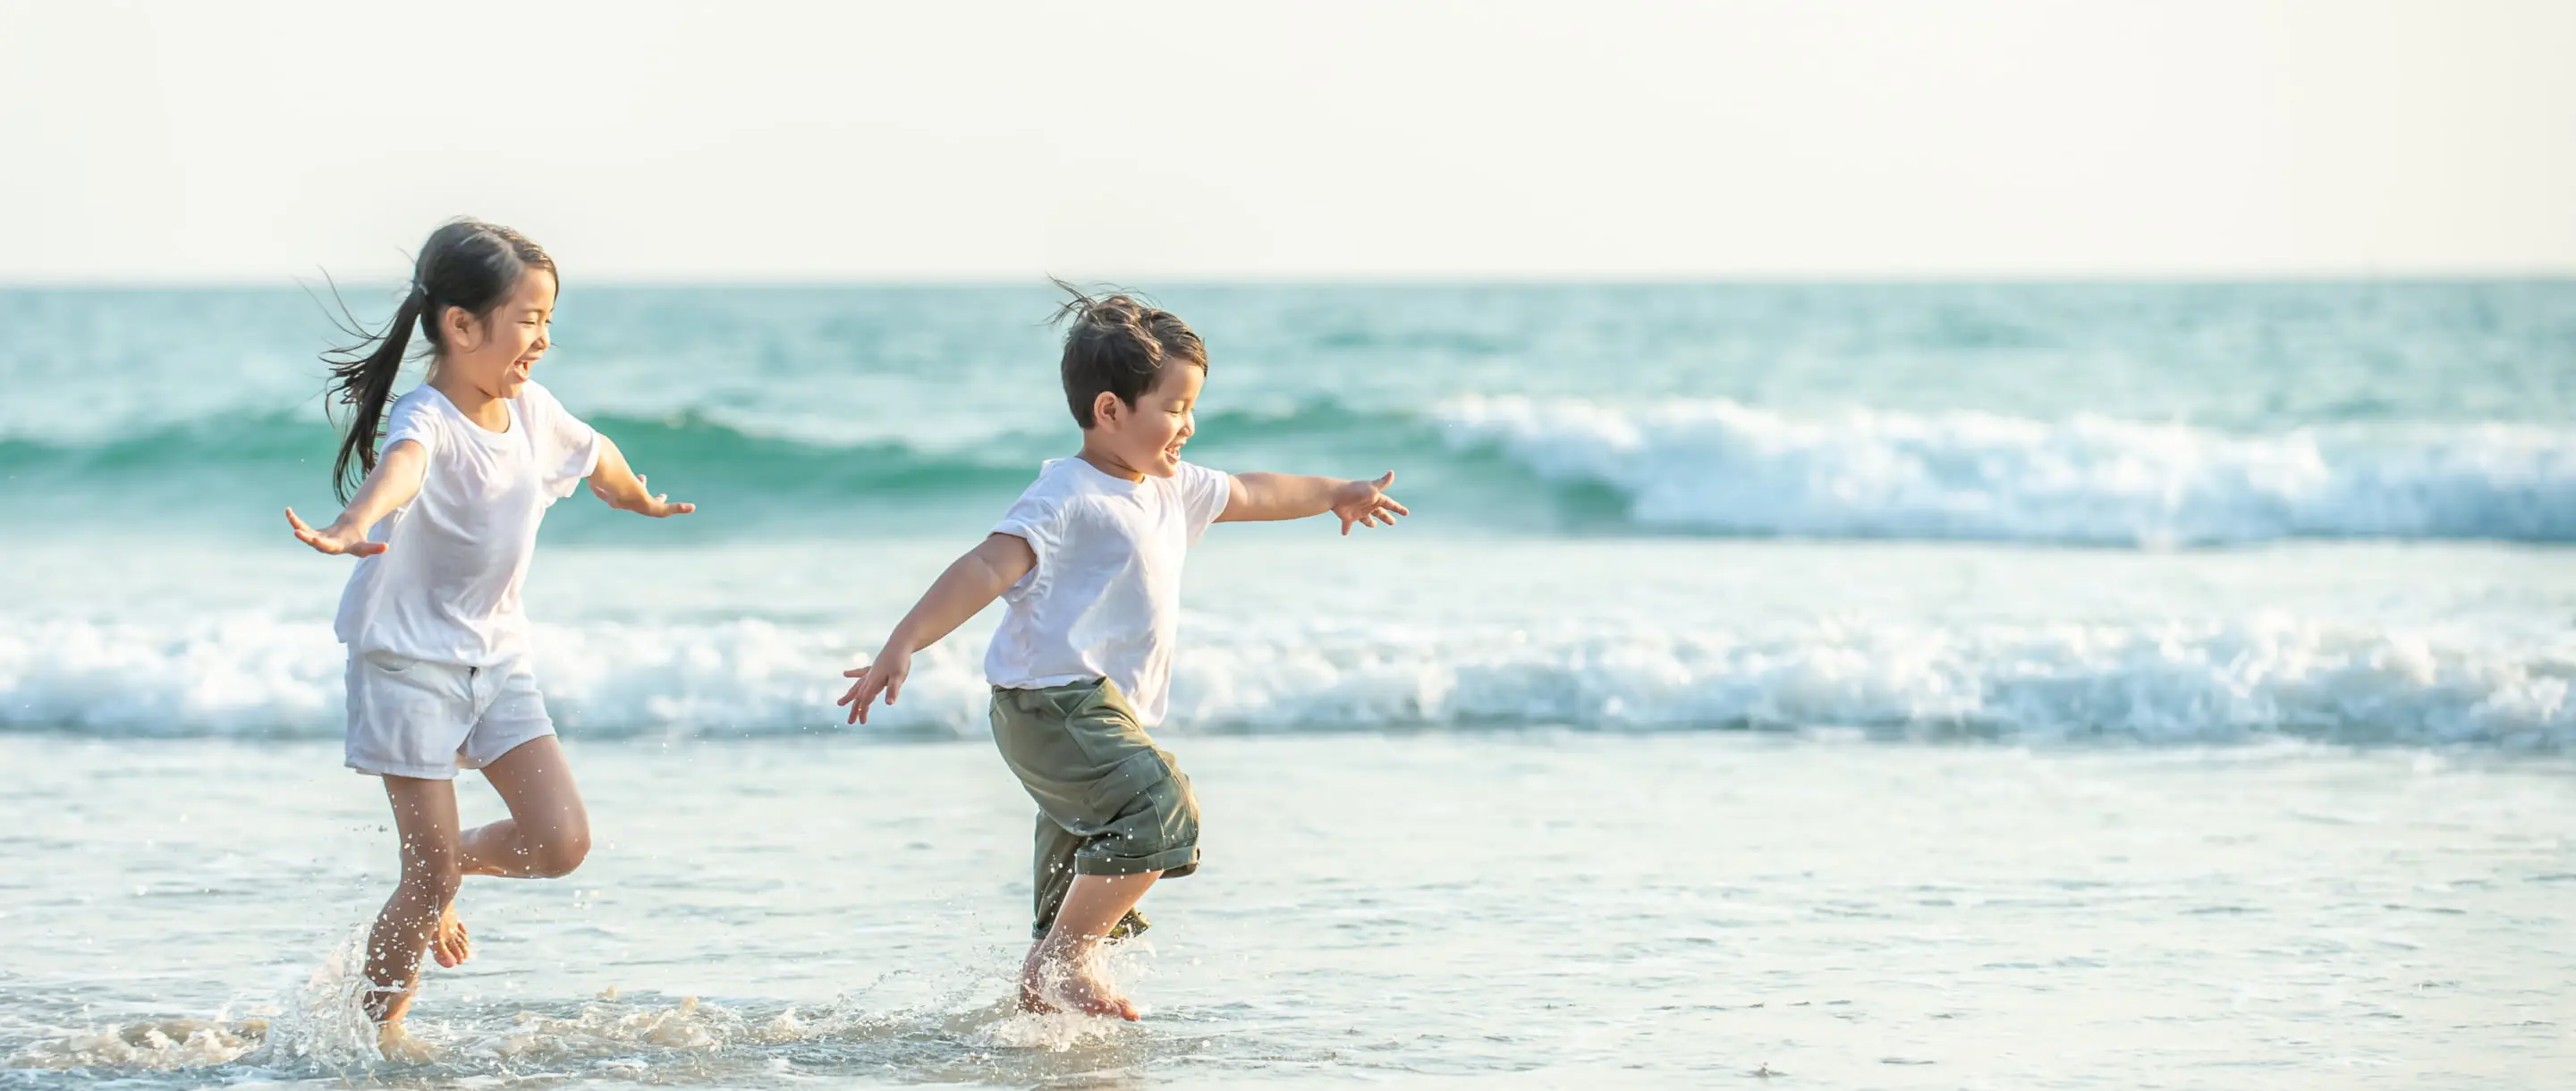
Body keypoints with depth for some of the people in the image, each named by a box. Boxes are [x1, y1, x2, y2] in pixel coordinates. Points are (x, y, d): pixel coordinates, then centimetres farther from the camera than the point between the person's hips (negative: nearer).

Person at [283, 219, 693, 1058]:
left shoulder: (531, 409, 0)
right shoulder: (427, 421, -24)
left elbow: (593, 455, 23)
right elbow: (401, 466, -49)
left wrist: (640, 499, 43)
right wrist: (355, 525, -70)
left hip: (495, 651, 7)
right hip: (408, 655, -7)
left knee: (561, 842, -5)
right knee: (429, 875, -7)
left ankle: (448, 866, 25)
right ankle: (377, 1029, 13)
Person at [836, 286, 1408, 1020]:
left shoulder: (1171, 489, 15)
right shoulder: (1068, 498, -14)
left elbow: (1249, 495, 35)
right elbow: (988, 568, -25)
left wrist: (1334, 494, 50)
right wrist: (903, 644, -35)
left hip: (1104, 710, 10)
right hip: (1054, 704, -10)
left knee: (1091, 880, 13)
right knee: (1159, 808, -25)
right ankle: (1061, 960, -20)